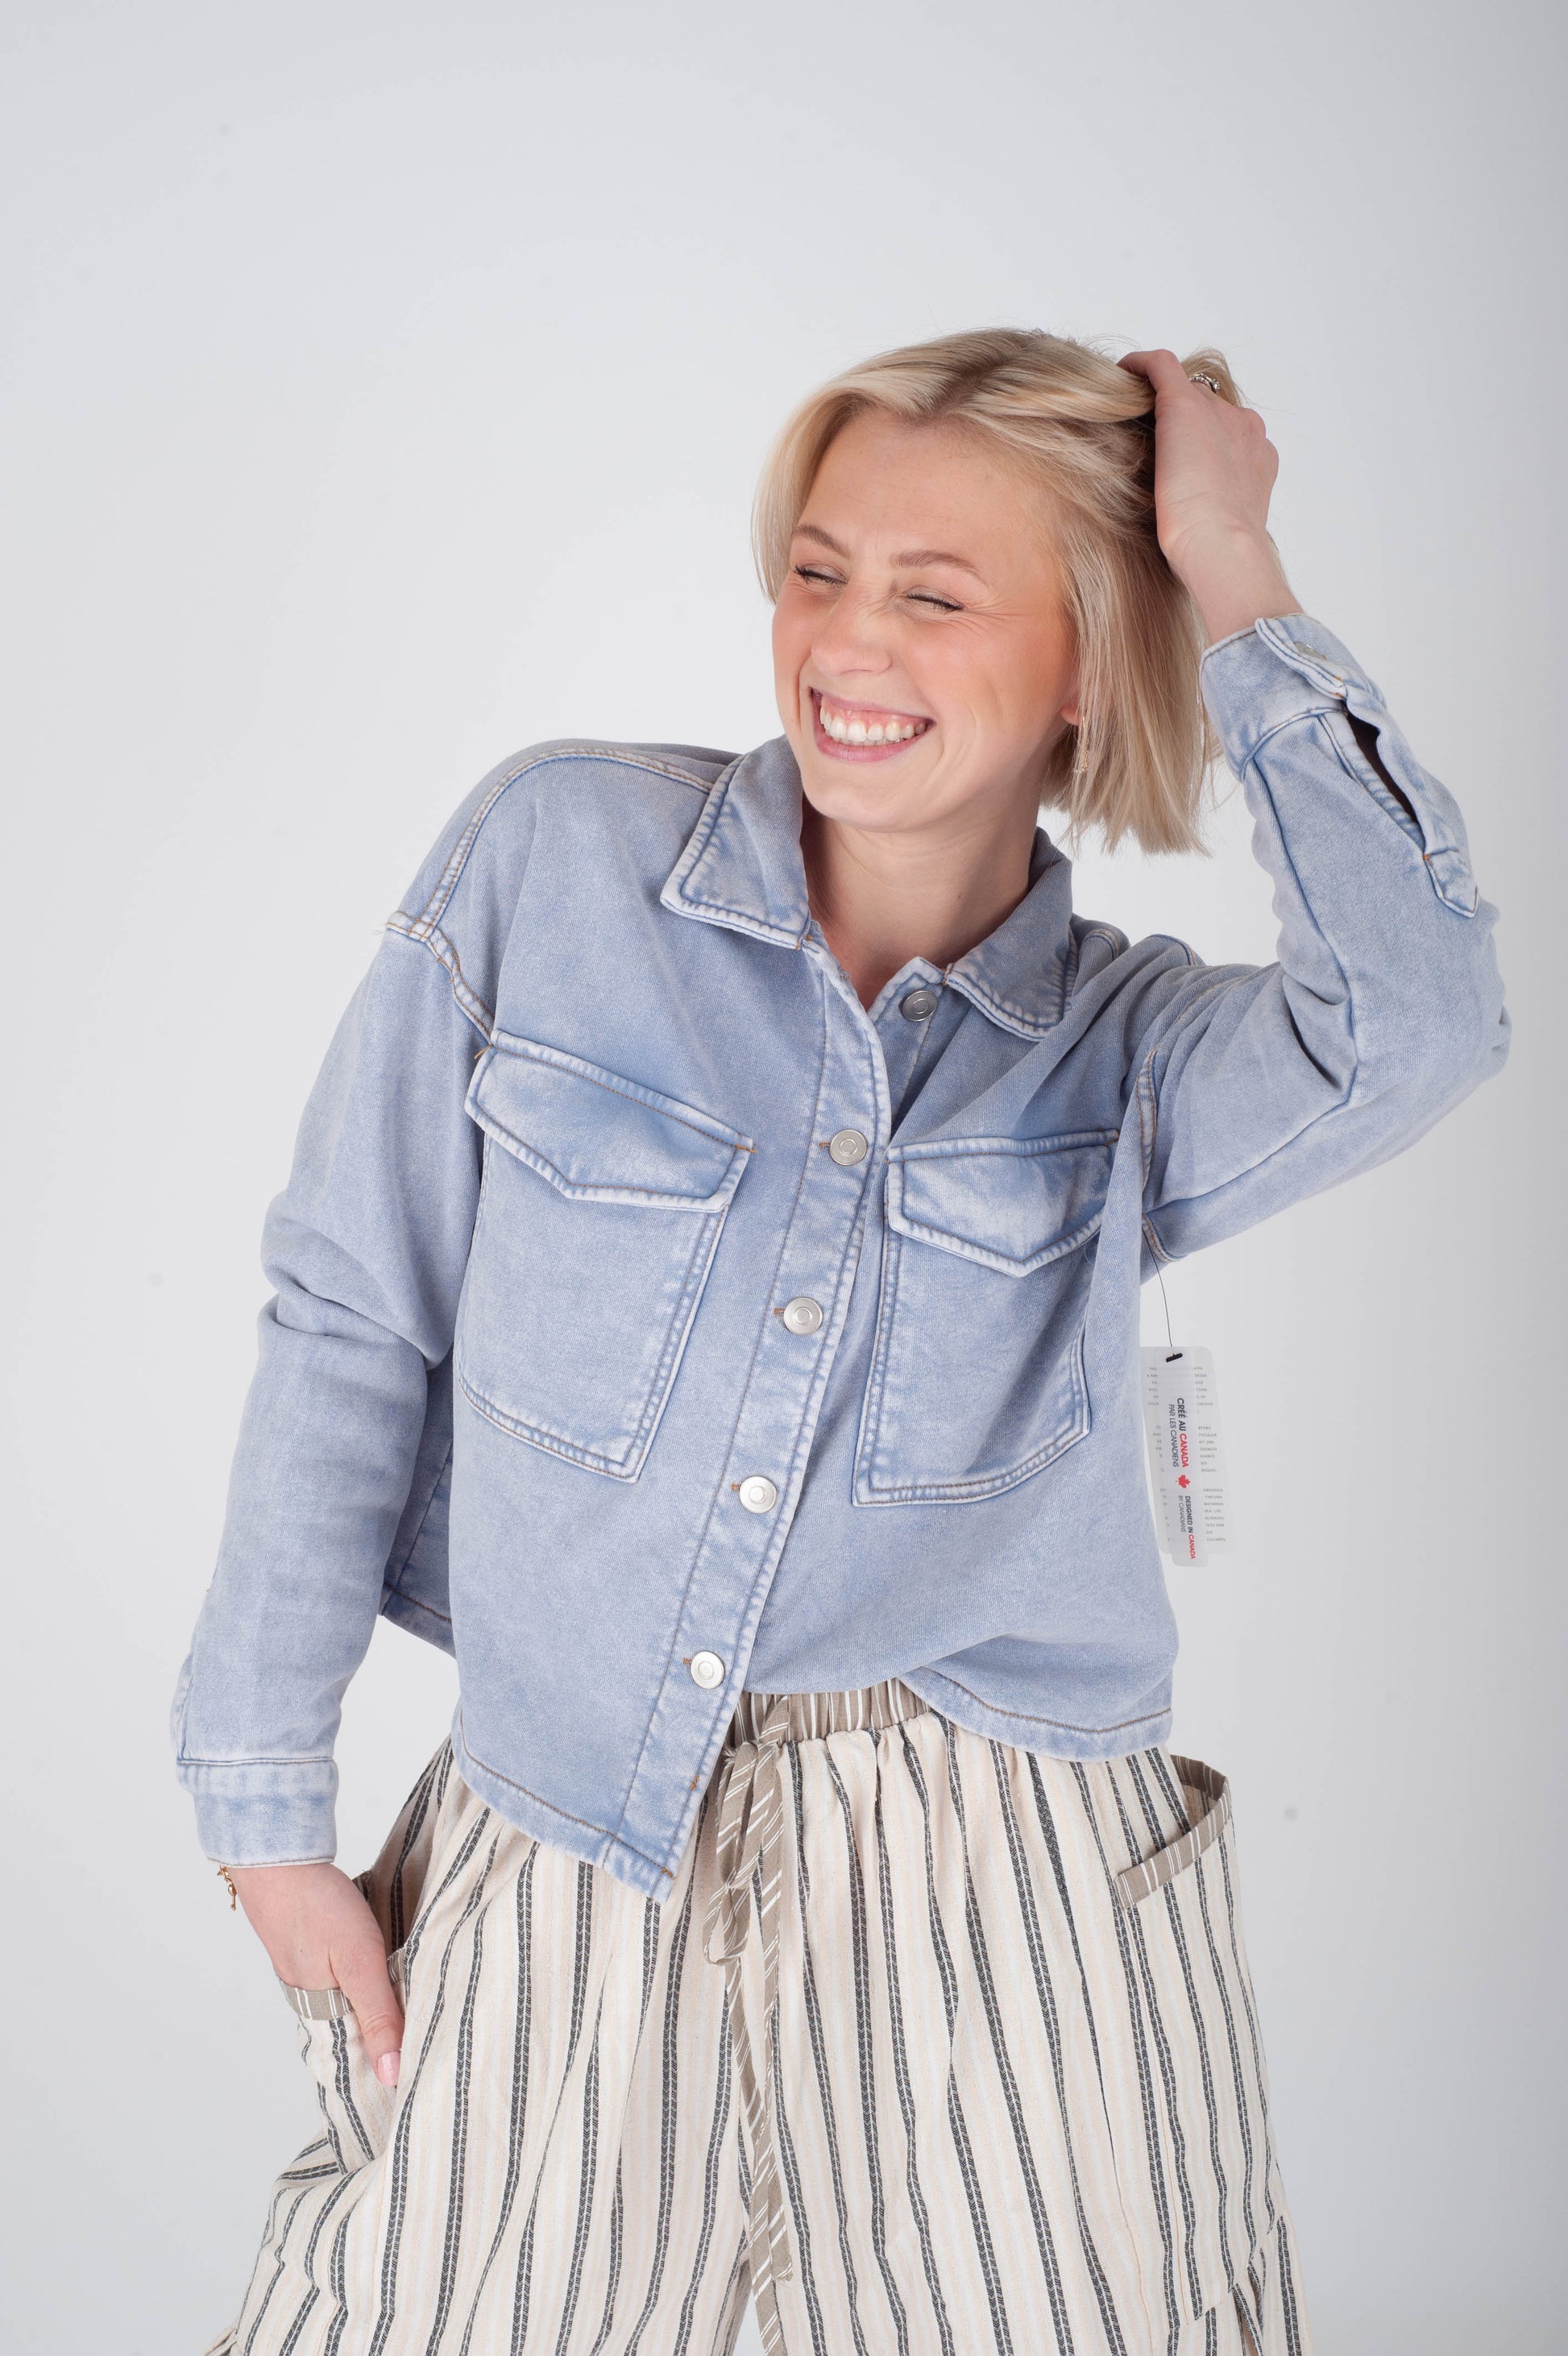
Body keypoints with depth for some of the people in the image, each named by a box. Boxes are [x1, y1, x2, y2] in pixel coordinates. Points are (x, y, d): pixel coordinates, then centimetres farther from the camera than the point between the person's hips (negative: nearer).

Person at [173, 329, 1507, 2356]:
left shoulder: (1132, 1050, 0)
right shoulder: (554, 856, -2)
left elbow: (1417, 1018, -22)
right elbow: (353, 1325, 1)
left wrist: (1235, 588, -13)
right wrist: (263, 1798, 0)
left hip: (1003, 1875, 0)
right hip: (560, 1864, 0)